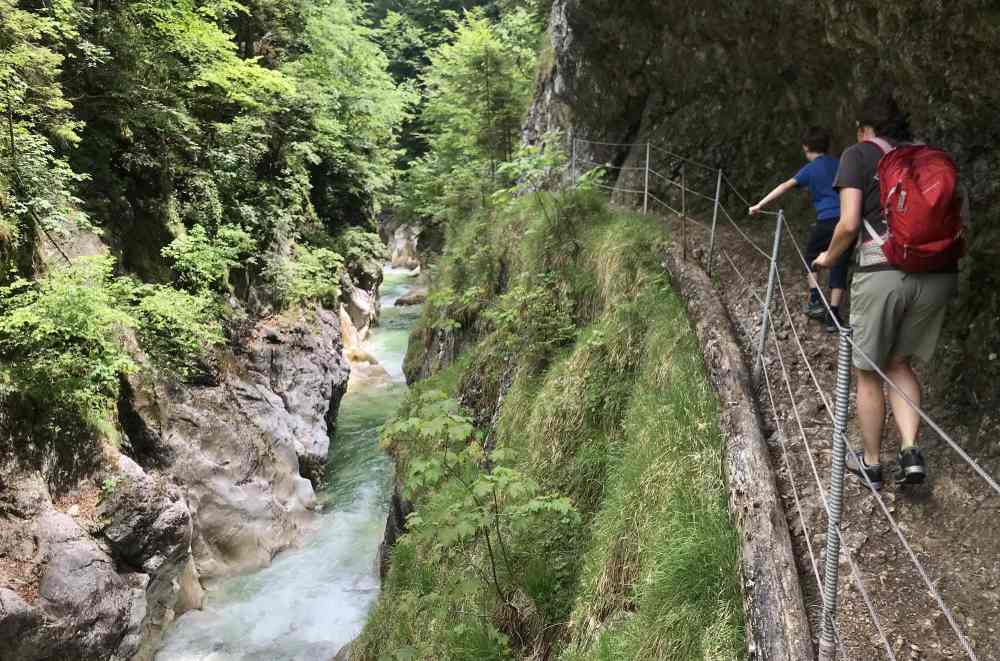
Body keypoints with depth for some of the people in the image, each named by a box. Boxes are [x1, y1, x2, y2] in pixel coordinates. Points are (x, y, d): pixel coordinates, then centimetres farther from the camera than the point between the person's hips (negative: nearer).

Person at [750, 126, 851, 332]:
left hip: (827, 220, -3)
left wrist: (759, 205, -6)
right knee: (839, 266, 6)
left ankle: (816, 301, 11)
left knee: (811, 257, 21)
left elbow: (785, 186, -4)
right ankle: (833, 315, 2)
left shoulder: (810, 169, 4)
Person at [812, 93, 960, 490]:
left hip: (882, 271, -4)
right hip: (939, 274, 5)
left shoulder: (858, 155, 5)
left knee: (869, 372, 12)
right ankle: (910, 452, 7)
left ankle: (871, 463, 24)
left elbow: (849, 224, -4)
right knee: (900, 363, 21)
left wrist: (829, 258, 13)